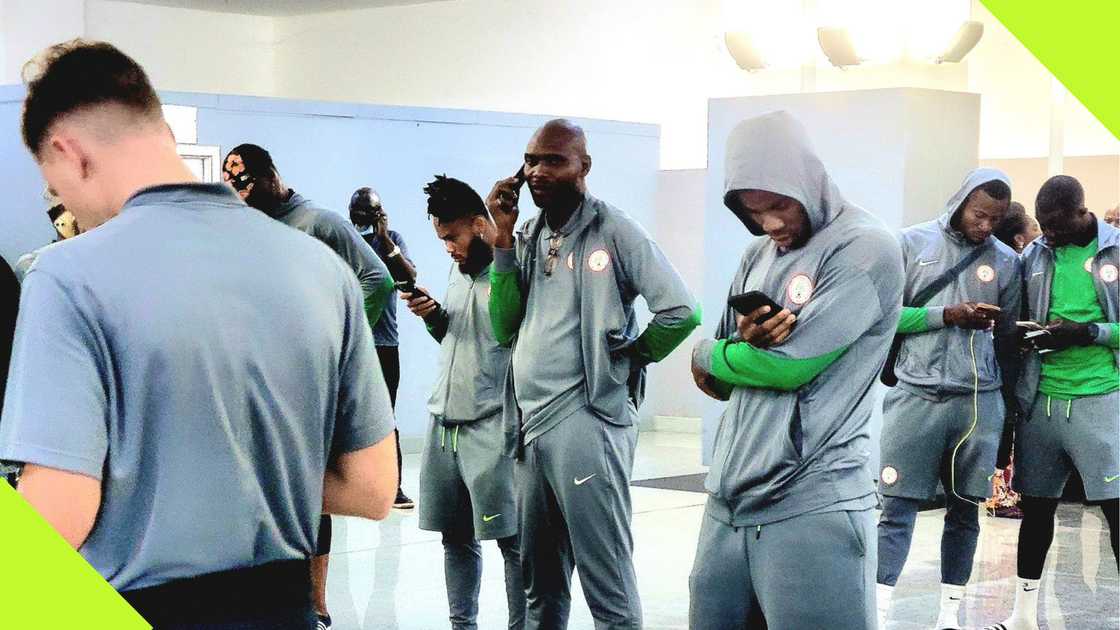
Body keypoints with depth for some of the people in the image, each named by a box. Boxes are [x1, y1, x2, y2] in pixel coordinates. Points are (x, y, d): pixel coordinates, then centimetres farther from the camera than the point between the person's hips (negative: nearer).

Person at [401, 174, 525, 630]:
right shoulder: (461, 269, 16)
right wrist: (432, 315, 7)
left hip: (492, 426, -8)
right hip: (445, 422, 8)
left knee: (511, 538, -3)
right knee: (456, 536, 12)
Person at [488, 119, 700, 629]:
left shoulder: (613, 231, -7)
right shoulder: (528, 237, 13)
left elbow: (681, 311, -12)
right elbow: (504, 327, 4)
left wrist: (628, 359, -2)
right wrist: (503, 238, 0)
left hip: (585, 422, -7)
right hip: (528, 425, 7)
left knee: (607, 584, -4)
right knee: (539, 581, 16)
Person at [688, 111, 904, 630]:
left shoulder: (866, 249, -10)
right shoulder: (758, 255, 14)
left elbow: (788, 367, -16)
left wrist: (706, 354, 3)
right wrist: (747, 345, -9)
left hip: (812, 507, -7)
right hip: (729, 497, 7)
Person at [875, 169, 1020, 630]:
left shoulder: (1006, 261, 8)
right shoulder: (913, 243, 1)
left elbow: (1007, 336, 13)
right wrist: (947, 315, -11)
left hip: (979, 401, 3)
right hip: (916, 396, -3)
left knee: (964, 509, 8)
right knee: (898, 508, -4)